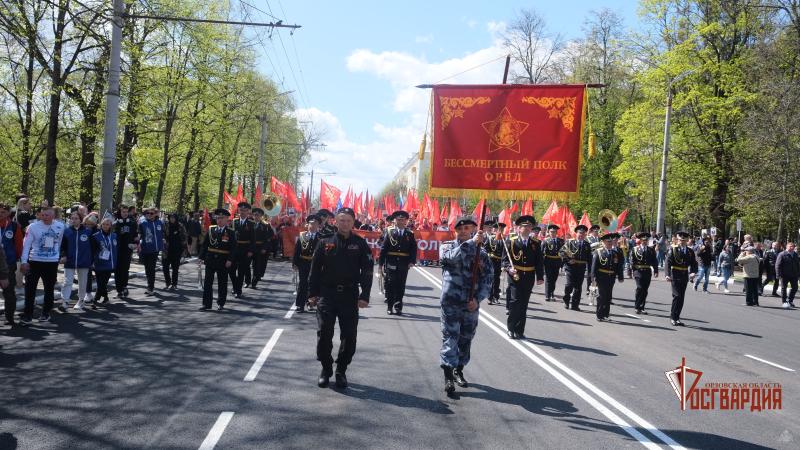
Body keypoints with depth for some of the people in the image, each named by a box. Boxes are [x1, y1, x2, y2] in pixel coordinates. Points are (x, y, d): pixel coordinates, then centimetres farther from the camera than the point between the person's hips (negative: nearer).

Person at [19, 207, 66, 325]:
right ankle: (27, 315, 5)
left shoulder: (60, 227, -2)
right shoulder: (33, 227, -9)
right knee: (30, 289, -2)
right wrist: (24, 261, -15)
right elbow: (26, 244, -9)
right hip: (34, 261, -2)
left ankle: (46, 313, 25)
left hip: (52, 262, 2)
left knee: (49, 289, 12)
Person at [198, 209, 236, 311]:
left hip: (223, 262, -2)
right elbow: (204, 244, 4)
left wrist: (229, 260, -17)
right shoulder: (210, 230, 4)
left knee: (222, 283, 8)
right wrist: (201, 257, -3)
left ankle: (221, 303, 20)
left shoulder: (230, 233, -3)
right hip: (210, 260, 2)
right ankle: (206, 304, 8)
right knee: (207, 282, 3)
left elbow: (233, 248, -7)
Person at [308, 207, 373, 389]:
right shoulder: (325, 242, 4)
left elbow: (367, 271, -2)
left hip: (350, 296, 0)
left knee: (349, 336, 2)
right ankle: (326, 369, 18)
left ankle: (341, 371, 18)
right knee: (324, 334, 1)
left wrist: (364, 296, -9)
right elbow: (315, 269, 6)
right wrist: (312, 293, 2)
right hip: (326, 294, 0)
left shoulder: (360, 244, 1)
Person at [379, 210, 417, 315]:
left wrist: (412, 261, -9)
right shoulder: (389, 231, 2)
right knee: (389, 284, 2)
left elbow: (413, 248, 4)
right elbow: (384, 247, 0)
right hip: (391, 263, -1)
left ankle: (398, 307, 14)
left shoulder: (409, 234, 7)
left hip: (403, 264, 2)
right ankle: (389, 306, 12)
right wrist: (381, 262, -4)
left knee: (401, 286, 5)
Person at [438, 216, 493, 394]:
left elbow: (488, 278, 2)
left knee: (466, 339, 13)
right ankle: (448, 376, -7)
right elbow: (452, 257, -23)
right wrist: (472, 242, -25)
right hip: (451, 302, -3)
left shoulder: (481, 253, 7)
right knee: (450, 338, -6)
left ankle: (458, 370, 29)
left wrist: (478, 299, -10)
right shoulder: (447, 246, 2)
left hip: (471, 304, 3)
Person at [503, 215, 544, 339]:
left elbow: (539, 262, 8)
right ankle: (511, 328, 6)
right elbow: (505, 260, -1)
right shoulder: (511, 242, -1)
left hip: (529, 277, 3)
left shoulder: (536, 244, 8)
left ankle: (519, 331, 15)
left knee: (524, 304, 7)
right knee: (516, 301, -9)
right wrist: (509, 268, -20)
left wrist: (540, 276, 0)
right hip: (515, 276, -3)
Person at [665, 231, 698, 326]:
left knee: (681, 298, 7)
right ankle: (673, 318, -4)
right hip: (675, 276, -4)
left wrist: (693, 272, -13)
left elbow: (694, 264, 8)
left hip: (685, 276, 5)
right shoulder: (673, 250, -3)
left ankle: (676, 318, 16)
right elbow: (668, 262, -11)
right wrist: (668, 274, -24)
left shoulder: (690, 251, 10)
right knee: (677, 296, -12)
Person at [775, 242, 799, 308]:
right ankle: (785, 302, 14)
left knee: (795, 288, 8)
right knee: (784, 288, 4)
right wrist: (779, 274, -16)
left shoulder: (795, 254, 8)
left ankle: (790, 300, 25)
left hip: (794, 275, 5)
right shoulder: (782, 255, -9)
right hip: (785, 275, -5)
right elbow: (778, 265, -11)